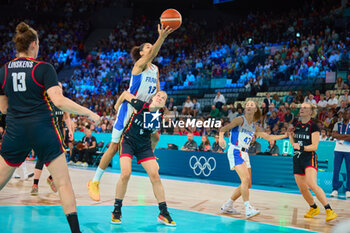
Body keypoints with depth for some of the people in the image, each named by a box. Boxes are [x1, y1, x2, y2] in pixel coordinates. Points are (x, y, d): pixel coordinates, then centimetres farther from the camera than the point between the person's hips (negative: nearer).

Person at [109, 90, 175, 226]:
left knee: (155, 175, -7)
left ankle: (164, 214, 2)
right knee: (125, 173, -21)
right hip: (128, 140, -4)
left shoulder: (160, 115, -3)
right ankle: (117, 210, -2)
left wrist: (151, 152, 20)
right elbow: (125, 94, -1)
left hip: (144, 145, 4)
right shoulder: (141, 106, -16)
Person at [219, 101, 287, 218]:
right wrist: (221, 138, -33)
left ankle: (227, 206, 17)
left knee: (247, 184, 6)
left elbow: (268, 137, 22)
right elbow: (224, 128, -12)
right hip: (235, 151, -8)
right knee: (245, 179, -22)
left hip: (244, 154, 8)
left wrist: (285, 135, 18)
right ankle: (248, 209, -20)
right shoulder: (240, 120, -5)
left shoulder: (254, 127, 15)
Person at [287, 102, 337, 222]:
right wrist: (290, 135, 3)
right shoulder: (297, 125, 12)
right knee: (302, 188, 7)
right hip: (297, 159, 6)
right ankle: (314, 208, 30)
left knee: (312, 184, -25)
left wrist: (301, 147, -26)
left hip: (309, 158, -6)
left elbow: (314, 146, -12)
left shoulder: (313, 126, -7)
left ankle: (329, 210, -19)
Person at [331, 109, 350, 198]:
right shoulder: (337, 124, 11)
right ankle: (335, 189, 4)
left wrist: (340, 137, -13)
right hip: (338, 150, 2)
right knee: (336, 170, -1)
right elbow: (334, 135, -5)